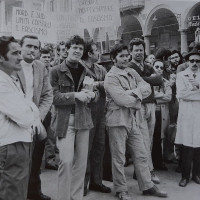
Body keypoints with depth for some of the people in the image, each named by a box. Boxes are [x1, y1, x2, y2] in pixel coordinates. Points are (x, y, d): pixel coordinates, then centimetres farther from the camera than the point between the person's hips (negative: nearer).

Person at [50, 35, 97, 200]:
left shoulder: (86, 71, 14)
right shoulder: (57, 71, 0)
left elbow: (96, 95, 14)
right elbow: (54, 97, -9)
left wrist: (91, 94, -8)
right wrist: (75, 95, -18)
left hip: (84, 120, 5)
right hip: (65, 120, -4)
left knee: (81, 161, 8)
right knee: (66, 160, -9)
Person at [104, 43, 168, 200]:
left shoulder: (132, 72, 11)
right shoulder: (111, 77, -11)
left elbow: (147, 88, 2)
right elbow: (121, 99, -21)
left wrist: (134, 92, -15)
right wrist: (138, 100, -5)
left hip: (133, 119, 7)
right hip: (118, 120, -6)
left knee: (141, 155, 12)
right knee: (119, 158, 5)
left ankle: (147, 186, 25)